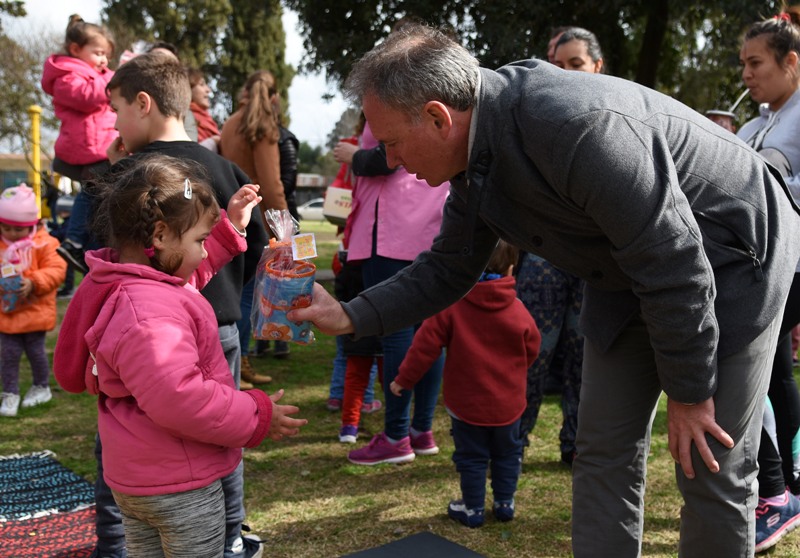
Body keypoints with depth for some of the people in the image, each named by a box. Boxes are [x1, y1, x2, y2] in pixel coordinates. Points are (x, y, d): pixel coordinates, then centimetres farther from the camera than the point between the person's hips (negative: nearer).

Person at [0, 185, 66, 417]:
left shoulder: (44, 243, -9)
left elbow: (56, 270, -14)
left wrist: (33, 282, -26)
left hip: (35, 309, -3)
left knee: (35, 350, 9)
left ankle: (42, 387, 30)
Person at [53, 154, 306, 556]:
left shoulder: (122, 286, 3)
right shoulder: (150, 315, -31)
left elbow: (191, 276, 22)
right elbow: (178, 399, -36)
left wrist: (230, 228, 16)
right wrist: (257, 416, -24)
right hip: (180, 487, -10)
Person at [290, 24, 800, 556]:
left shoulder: (577, 126, -36)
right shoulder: (475, 157, -9)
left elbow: (673, 264, -29)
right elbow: (448, 270, 4)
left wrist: (689, 392, -18)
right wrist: (350, 315, -7)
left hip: (731, 261, -7)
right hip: (628, 275, 7)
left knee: (712, 469, -1)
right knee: (604, 454, 7)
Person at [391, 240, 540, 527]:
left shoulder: (452, 304, -13)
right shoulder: (518, 309, -7)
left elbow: (426, 344, -12)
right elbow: (531, 349, 5)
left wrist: (404, 379, -1)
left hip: (466, 401, -2)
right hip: (508, 403, 2)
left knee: (471, 456, 11)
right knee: (507, 453, 19)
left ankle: (472, 508, 20)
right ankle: (505, 503, 28)